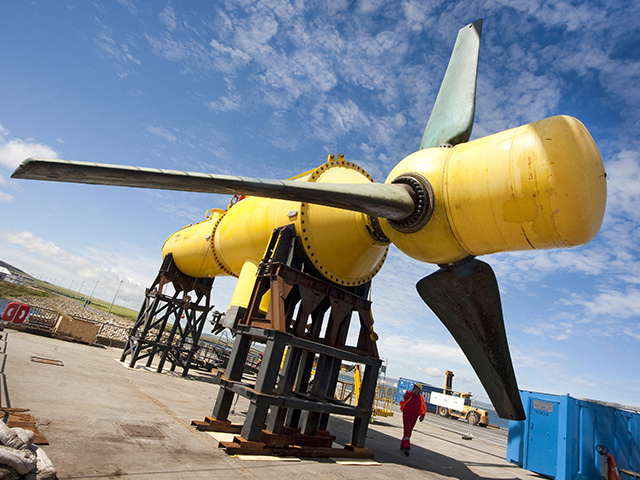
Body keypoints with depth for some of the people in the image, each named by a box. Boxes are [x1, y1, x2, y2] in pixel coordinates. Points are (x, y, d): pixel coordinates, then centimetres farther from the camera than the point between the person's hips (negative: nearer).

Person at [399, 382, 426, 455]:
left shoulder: (421, 398, 4)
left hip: (414, 417, 4)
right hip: (406, 416, -4)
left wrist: (422, 416, -8)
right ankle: (406, 447, -17)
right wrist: (413, 392, -27)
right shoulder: (409, 393, -5)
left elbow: (423, 408, 6)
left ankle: (402, 446, 28)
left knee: (409, 432, 13)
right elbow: (405, 397, -26)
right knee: (407, 431, -14)